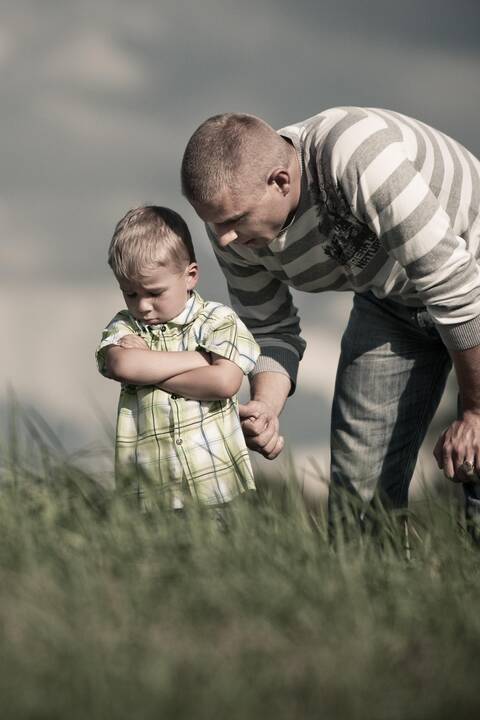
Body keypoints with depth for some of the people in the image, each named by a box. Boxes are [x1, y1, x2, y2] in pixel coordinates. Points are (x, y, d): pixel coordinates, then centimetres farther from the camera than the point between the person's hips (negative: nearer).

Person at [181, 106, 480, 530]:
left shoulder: (357, 158, -38)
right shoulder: (235, 222, -16)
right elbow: (271, 330, -2)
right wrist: (265, 408, -23)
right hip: (390, 301, 6)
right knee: (358, 479, -2)